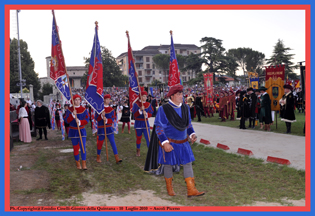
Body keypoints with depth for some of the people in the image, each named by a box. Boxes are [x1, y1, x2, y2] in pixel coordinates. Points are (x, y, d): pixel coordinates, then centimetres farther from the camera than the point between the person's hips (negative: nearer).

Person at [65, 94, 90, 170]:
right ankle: (78, 163, 20)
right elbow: (67, 120, -10)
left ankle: (84, 164, 0)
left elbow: (86, 120, -7)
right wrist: (73, 115, -25)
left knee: (83, 147, -6)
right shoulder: (69, 110, -2)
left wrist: (80, 122, -25)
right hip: (73, 131, 0)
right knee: (76, 148, 7)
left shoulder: (84, 110, -1)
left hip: (82, 131, 0)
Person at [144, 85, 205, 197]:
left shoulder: (185, 108, 3)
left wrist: (192, 134, -3)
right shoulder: (163, 109, -14)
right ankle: (169, 188, 30)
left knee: (188, 163, 2)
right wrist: (165, 143, -21)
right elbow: (159, 128, -14)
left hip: (183, 143, 5)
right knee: (168, 165, 9)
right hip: (169, 143, -5)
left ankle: (191, 190, 8)